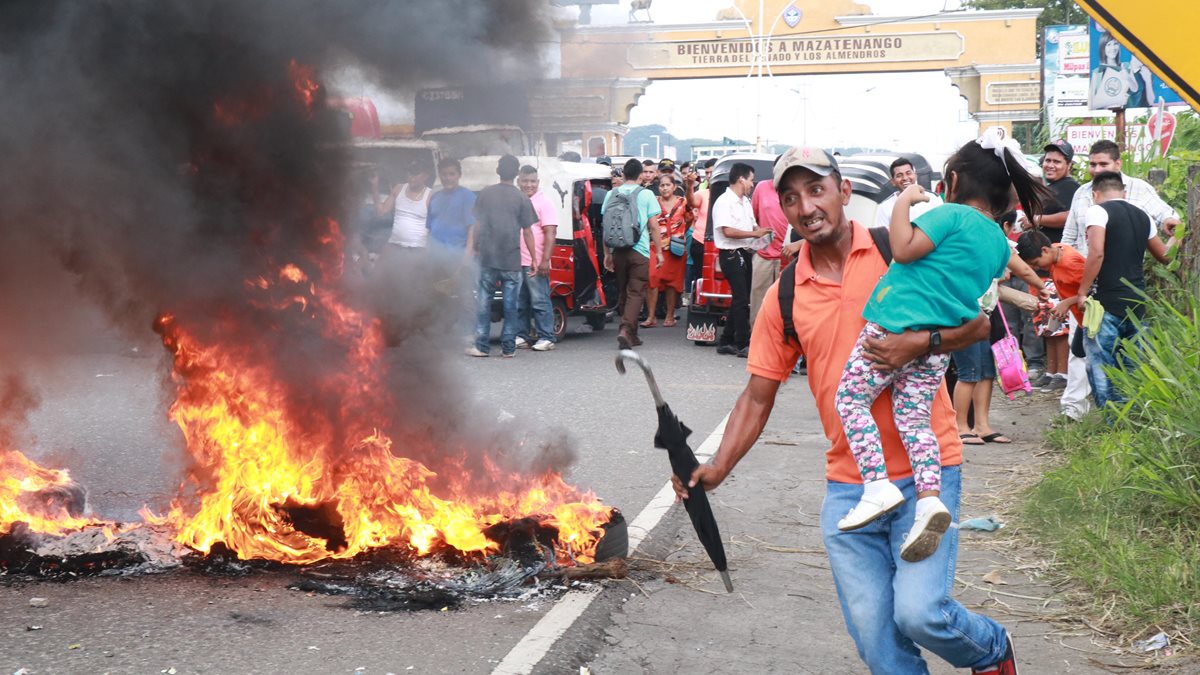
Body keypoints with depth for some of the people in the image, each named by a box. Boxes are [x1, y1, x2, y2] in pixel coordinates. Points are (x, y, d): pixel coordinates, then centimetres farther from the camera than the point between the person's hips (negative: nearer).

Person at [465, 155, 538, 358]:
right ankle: (508, 347, 5)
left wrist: (474, 248, 16)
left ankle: (481, 345, 4)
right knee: (511, 304, 4)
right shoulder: (522, 198, -1)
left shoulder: (485, 193, 4)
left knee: (483, 302, 6)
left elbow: (477, 225, 6)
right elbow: (527, 231, -1)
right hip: (512, 260, -1)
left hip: (487, 257, 1)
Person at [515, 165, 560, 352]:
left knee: (540, 301, -4)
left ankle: (546, 338, 0)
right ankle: (522, 336, 17)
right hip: (516, 262, 6)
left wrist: (544, 260, -18)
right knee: (519, 303, 10)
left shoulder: (544, 202, -4)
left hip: (535, 264, -6)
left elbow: (550, 233, -10)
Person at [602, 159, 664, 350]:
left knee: (623, 291, 15)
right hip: (639, 251, -4)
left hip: (618, 250, 4)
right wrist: (659, 251, 8)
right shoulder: (646, 194, -2)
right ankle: (626, 330, -19)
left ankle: (631, 334, 21)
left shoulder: (611, 194, 7)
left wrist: (607, 253, 16)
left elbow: (606, 226, 10)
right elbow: (653, 227, -1)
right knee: (636, 292, -2)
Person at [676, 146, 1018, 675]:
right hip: (847, 486, 4)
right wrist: (718, 467, -4)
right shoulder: (784, 298, 6)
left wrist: (920, 343, -20)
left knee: (919, 611, -14)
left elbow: (977, 319, -2)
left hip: (925, 469, -3)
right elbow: (758, 397, 9)